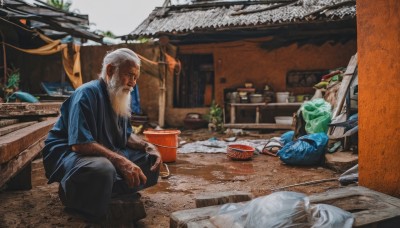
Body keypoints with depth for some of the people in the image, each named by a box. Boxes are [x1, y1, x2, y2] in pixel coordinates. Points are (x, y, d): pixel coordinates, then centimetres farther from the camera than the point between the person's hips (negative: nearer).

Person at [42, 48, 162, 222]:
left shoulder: (119, 97, 9)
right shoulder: (87, 94, -19)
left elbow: (126, 135, 15)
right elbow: (80, 144, -29)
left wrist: (147, 146, -6)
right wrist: (121, 161, -36)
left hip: (106, 153, 8)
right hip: (67, 153, -8)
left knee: (150, 159, -3)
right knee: (103, 169, -40)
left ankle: (110, 193, -15)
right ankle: (72, 194, -9)